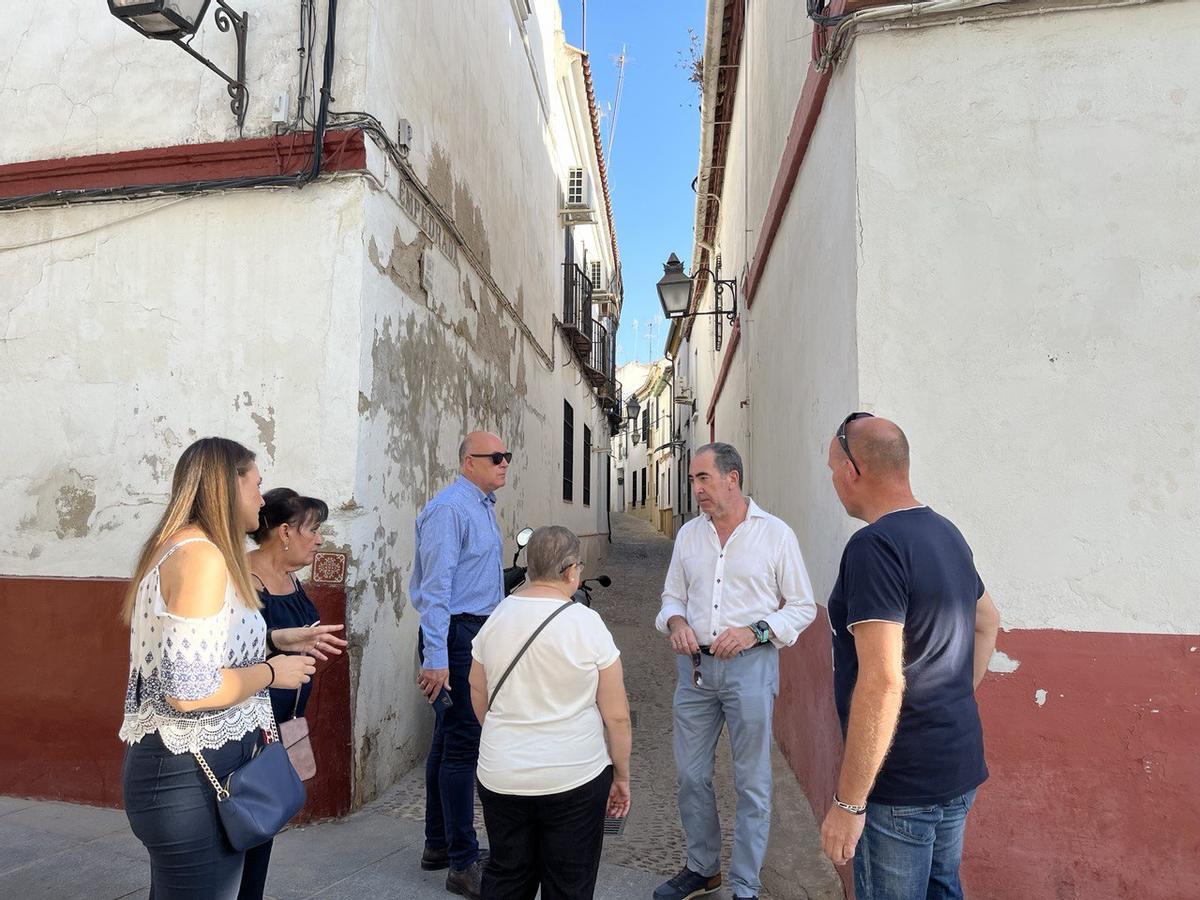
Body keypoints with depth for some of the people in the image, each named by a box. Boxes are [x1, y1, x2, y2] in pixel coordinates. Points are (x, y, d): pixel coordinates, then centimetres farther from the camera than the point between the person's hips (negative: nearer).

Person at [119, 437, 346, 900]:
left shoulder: (175, 548, 10)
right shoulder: (201, 556, -22)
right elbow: (190, 689, -28)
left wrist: (277, 638, 15)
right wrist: (273, 671, -14)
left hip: (177, 764, 10)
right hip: (193, 772, -10)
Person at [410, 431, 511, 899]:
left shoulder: (483, 506, 14)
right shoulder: (449, 509, -17)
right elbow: (436, 585, -22)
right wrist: (435, 658, -25)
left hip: (479, 633, 10)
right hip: (455, 635, -10)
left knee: (449, 741, 18)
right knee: (462, 745, -3)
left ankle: (439, 844, 31)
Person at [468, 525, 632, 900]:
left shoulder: (496, 616, -2)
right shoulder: (585, 622, -14)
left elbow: (478, 692, 10)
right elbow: (616, 715, -11)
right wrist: (621, 776, 3)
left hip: (500, 778, 4)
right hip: (574, 779, -4)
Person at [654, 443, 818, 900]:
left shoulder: (776, 534, -5)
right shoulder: (688, 534, 7)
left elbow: (802, 607, -1)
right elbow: (673, 595, 17)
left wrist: (754, 632, -15)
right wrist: (675, 622, -5)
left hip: (750, 667, -4)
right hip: (693, 664, 4)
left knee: (752, 784, 6)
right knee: (691, 775, 13)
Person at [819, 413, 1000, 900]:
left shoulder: (875, 546, -23)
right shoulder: (946, 532, 6)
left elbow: (882, 682, -28)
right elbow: (987, 622, 21)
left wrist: (848, 801, -22)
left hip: (903, 786, -9)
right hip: (960, 768, 9)